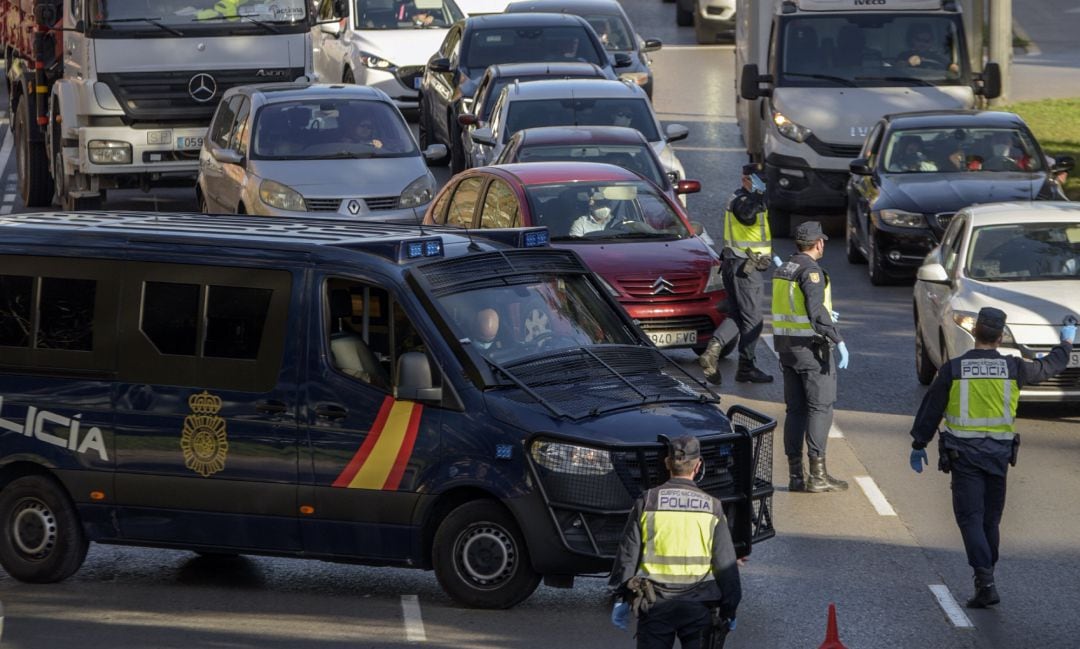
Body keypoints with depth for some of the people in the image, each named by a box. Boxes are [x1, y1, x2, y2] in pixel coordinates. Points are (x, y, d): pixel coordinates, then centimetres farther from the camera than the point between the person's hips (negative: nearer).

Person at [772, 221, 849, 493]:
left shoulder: (783, 270, 11)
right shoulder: (811, 272, -15)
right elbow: (817, 313, -24)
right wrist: (838, 340, -24)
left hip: (786, 347, 8)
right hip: (812, 348, -8)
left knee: (795, 409, 10)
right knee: (820, 408, -3)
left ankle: (796, 474, 10)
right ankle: (817, 475, -7)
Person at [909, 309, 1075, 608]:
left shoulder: (952, 370, -7)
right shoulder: (1013, 368, -2)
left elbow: (931, 410, 1)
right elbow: (1048, 367, 16)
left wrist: (919, 445, 13)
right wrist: (1066, 342, 36)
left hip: (964, 453, -2)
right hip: (999, 452, 2)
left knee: (970, 518, -3)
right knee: (991, 518, 14)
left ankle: (985, 582, -16)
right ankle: (986, 579, 22)